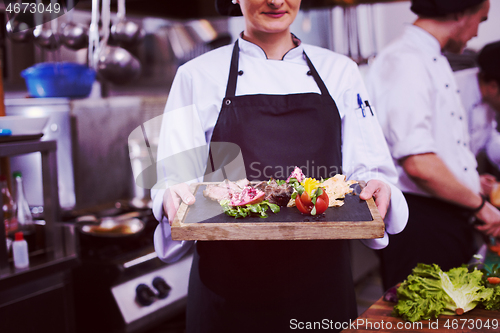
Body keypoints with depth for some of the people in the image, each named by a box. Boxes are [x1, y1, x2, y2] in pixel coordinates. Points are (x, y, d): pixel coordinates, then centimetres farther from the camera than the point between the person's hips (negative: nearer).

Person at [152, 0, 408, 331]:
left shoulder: (340, 71, 7)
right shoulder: (197, 75, 1)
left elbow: (371, 170, 6)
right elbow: (175, 180, 0)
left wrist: (378, 188, -16)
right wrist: (174, 199, -22)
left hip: (321, 279, 2)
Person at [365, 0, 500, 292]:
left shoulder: (434, 62, 16)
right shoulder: (405, 62, -17)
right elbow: (418, 164, -26)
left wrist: (473, 182, 36)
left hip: (448, 222, 10)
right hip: (420, 225, -10)